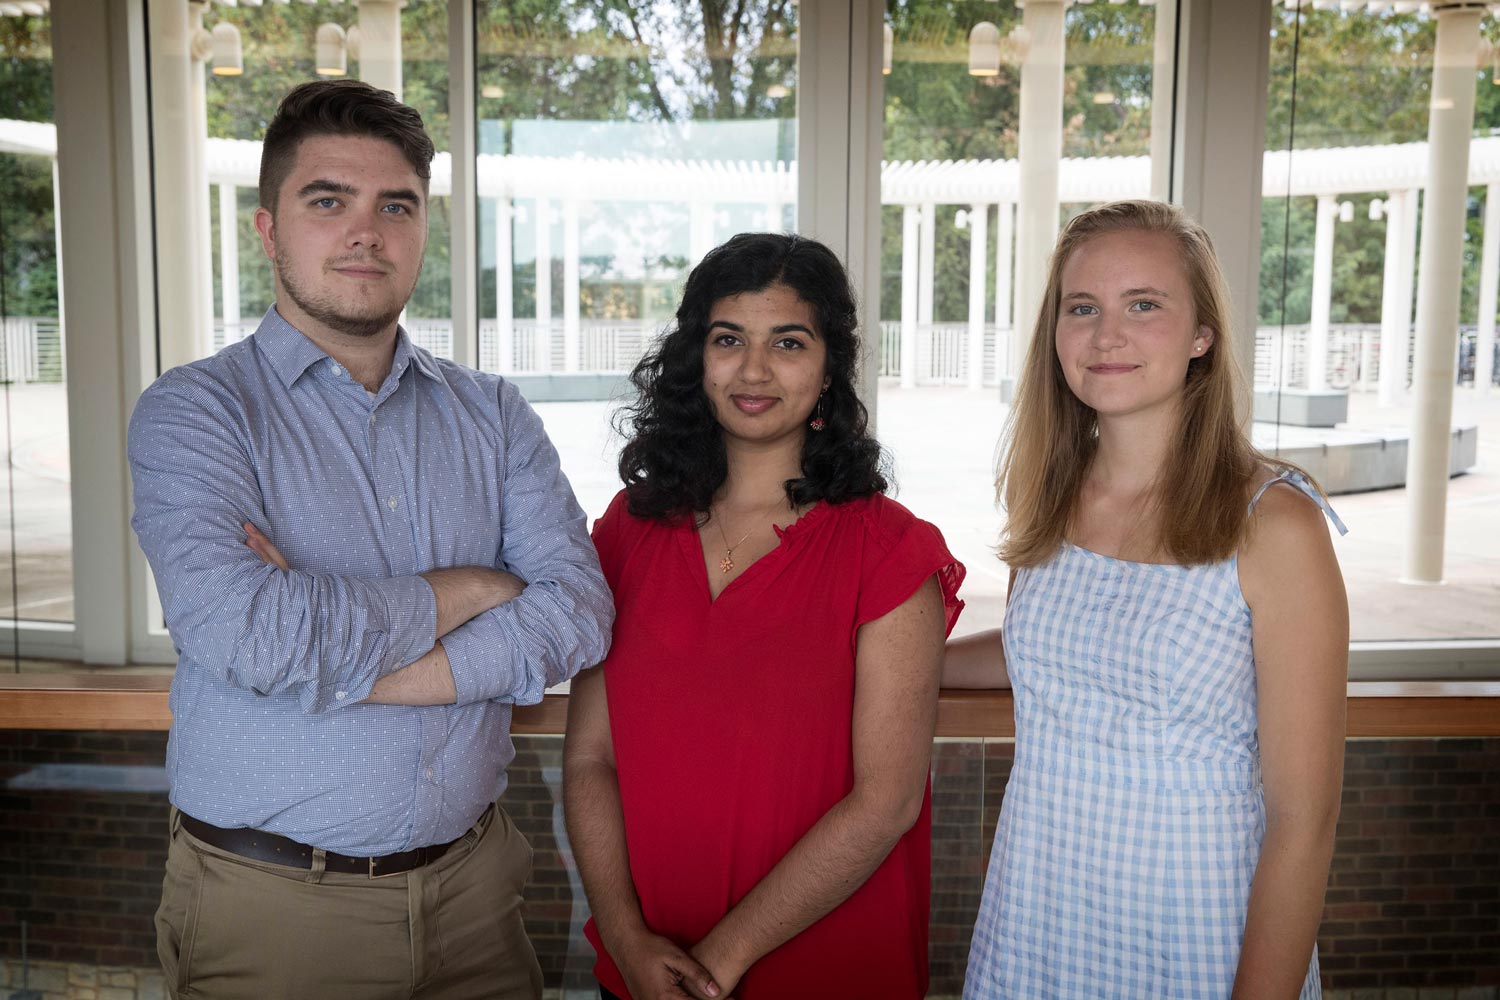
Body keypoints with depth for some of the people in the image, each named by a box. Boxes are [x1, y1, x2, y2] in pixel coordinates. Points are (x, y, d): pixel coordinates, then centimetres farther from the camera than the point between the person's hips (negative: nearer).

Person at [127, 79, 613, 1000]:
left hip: (472, 880, 3)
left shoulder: (494, 415, 5)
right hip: (271, 901, -3)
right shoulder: (194, 412, -7)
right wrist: (470, 589, -12)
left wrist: (337, 656, -18)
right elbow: (247, 636, -23)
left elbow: (580, 611, -10)